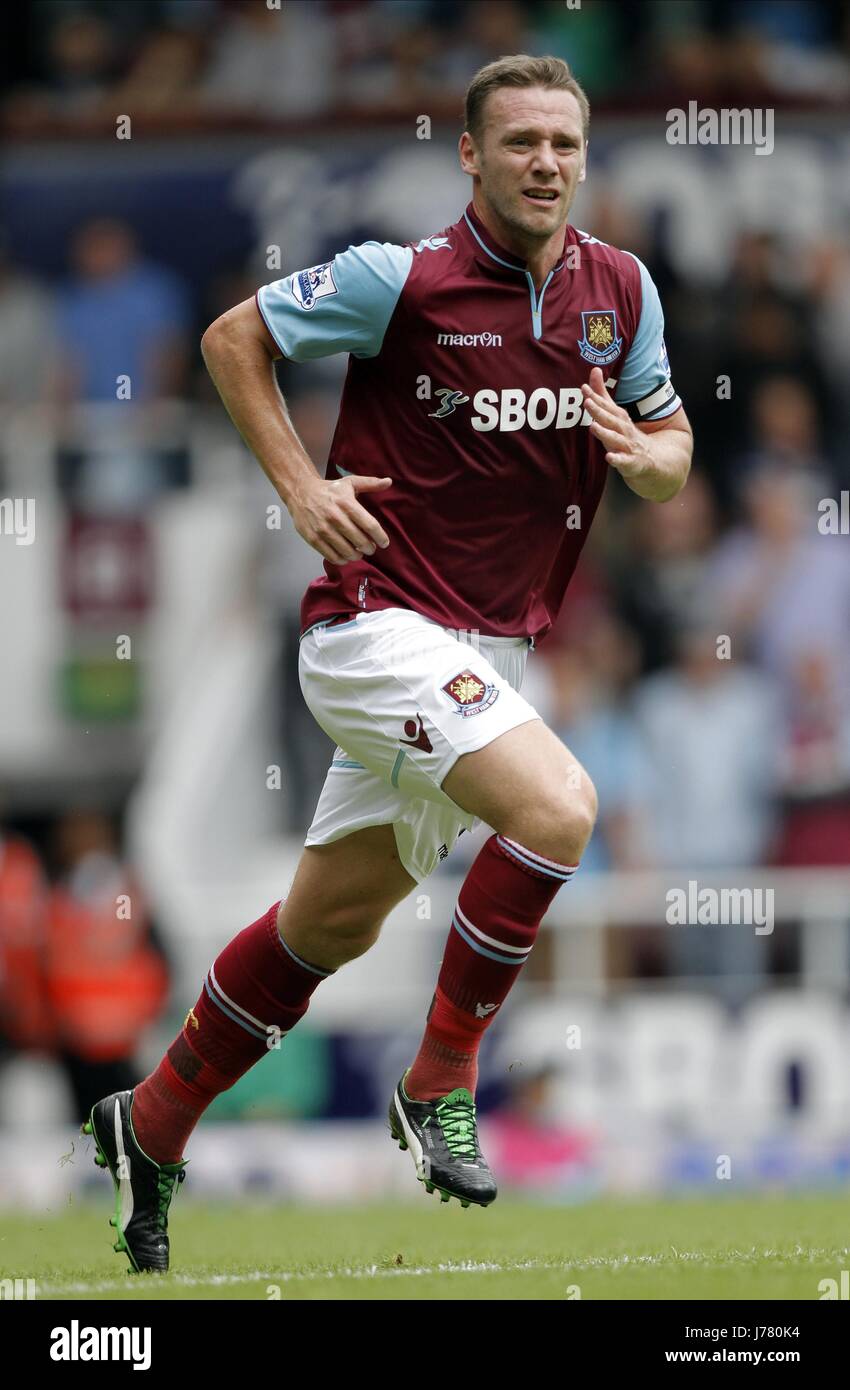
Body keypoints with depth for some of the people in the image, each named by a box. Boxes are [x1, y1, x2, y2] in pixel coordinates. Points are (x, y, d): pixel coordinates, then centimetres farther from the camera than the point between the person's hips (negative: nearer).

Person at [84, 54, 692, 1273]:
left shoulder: (620, 289, 3)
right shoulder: (403, 279, -13)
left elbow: (671, 448, 13)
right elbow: (234, 337, -1)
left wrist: (648, 454, -11)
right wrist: (299, 482, -10)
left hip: (490, 655, 7)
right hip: (380, 621, -7)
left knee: (333, 921, 15)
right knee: (557, 805, -27)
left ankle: (152, 1128, 31)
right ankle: (440, 1083, -11)